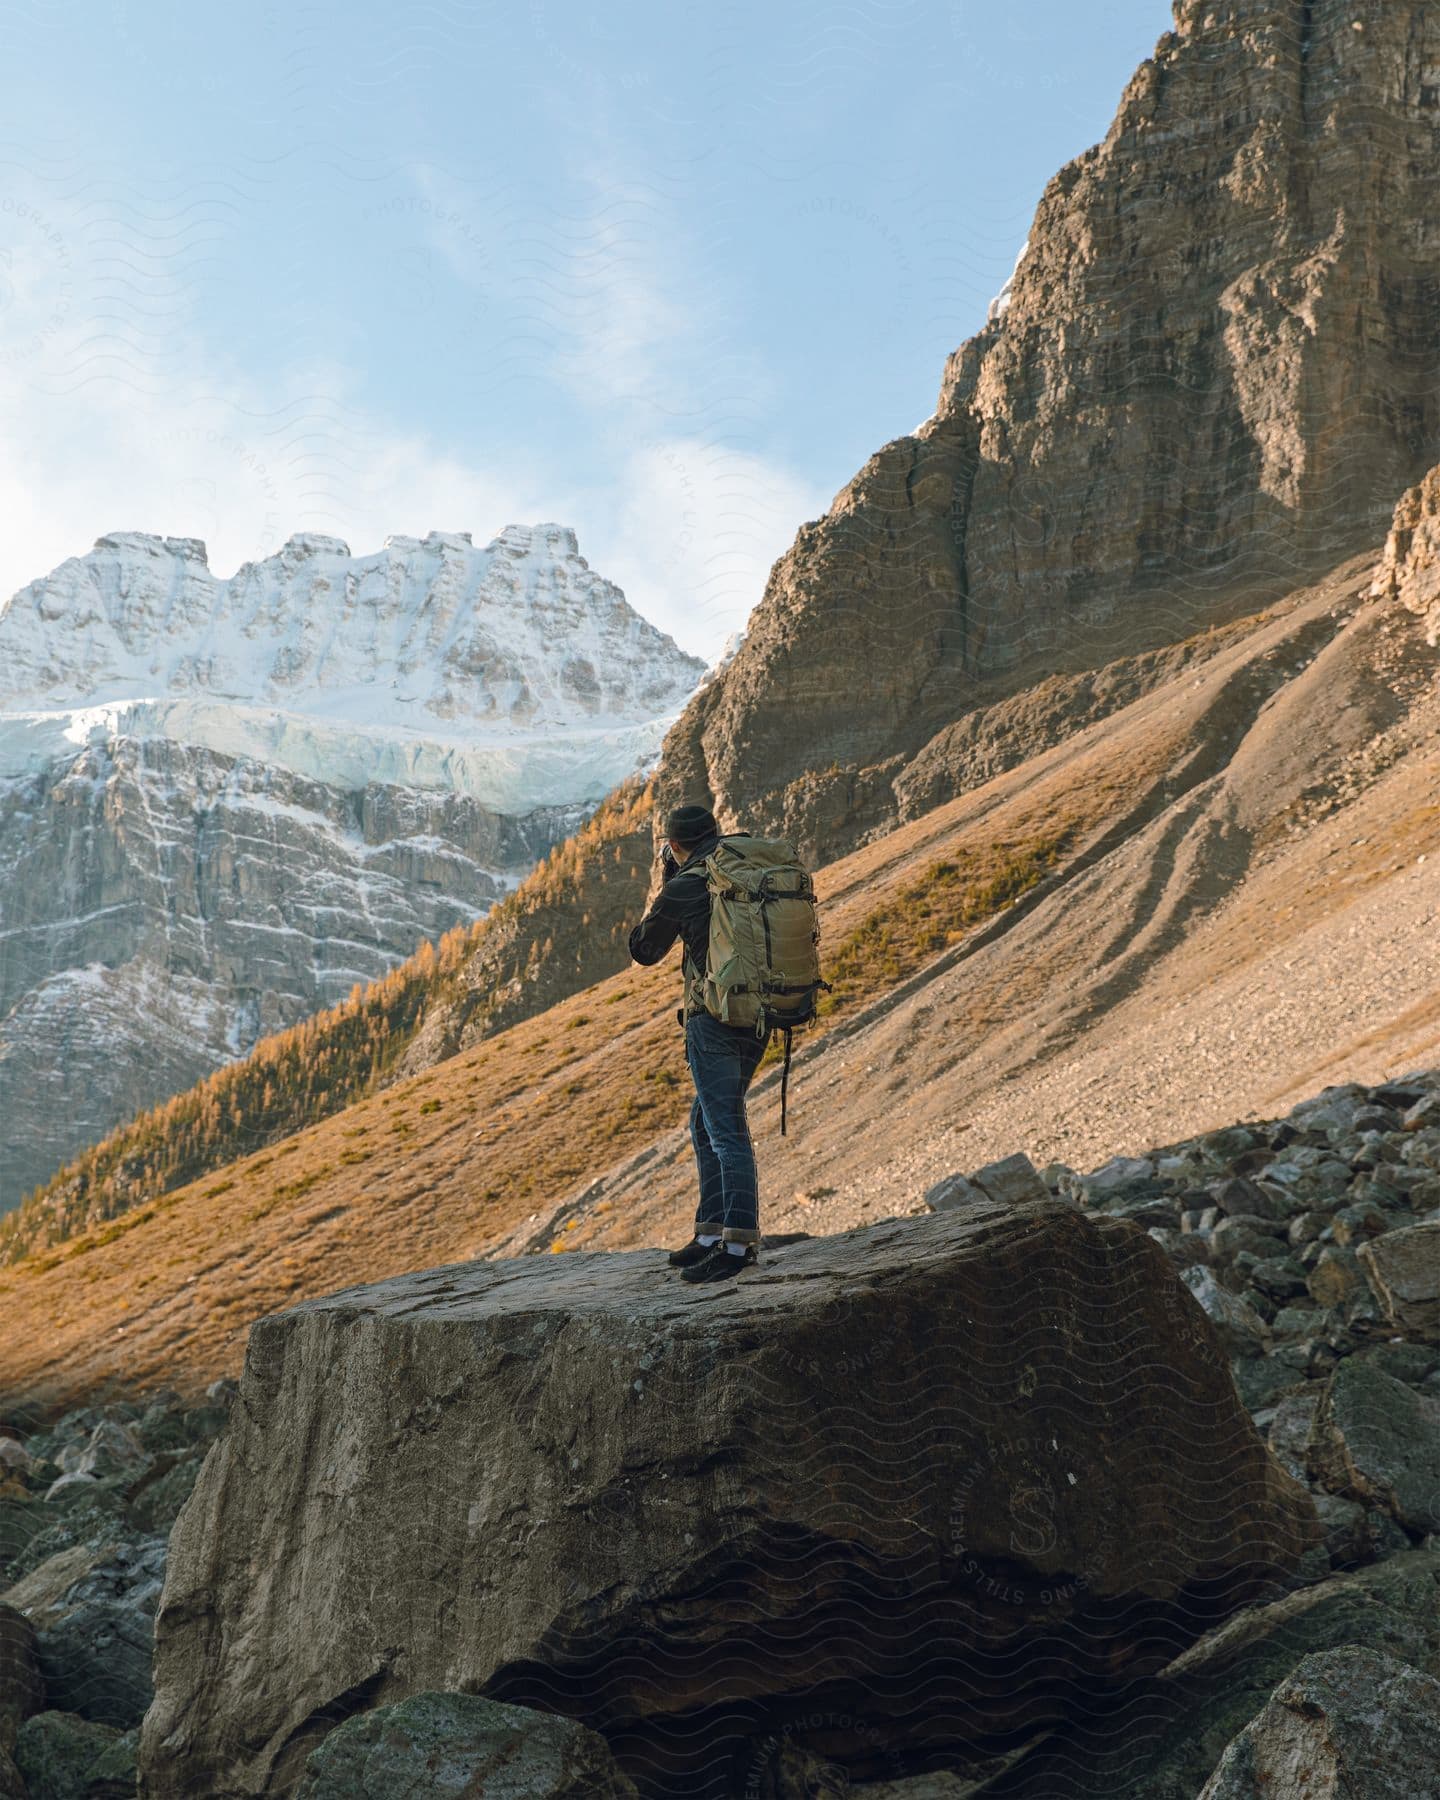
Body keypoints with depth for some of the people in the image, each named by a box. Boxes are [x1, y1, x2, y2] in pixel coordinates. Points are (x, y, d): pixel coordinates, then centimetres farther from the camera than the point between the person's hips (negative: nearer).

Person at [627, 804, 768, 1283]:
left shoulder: (684, 887, -10)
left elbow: (643, 950, 4)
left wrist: (661, 890, 15)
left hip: (714, 1017, -8)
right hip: (757, 1018, 8)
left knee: (727, 1132, -9)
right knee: (706, 1125, 17)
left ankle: (738, 1244, -11)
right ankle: (712, 1233, 19)